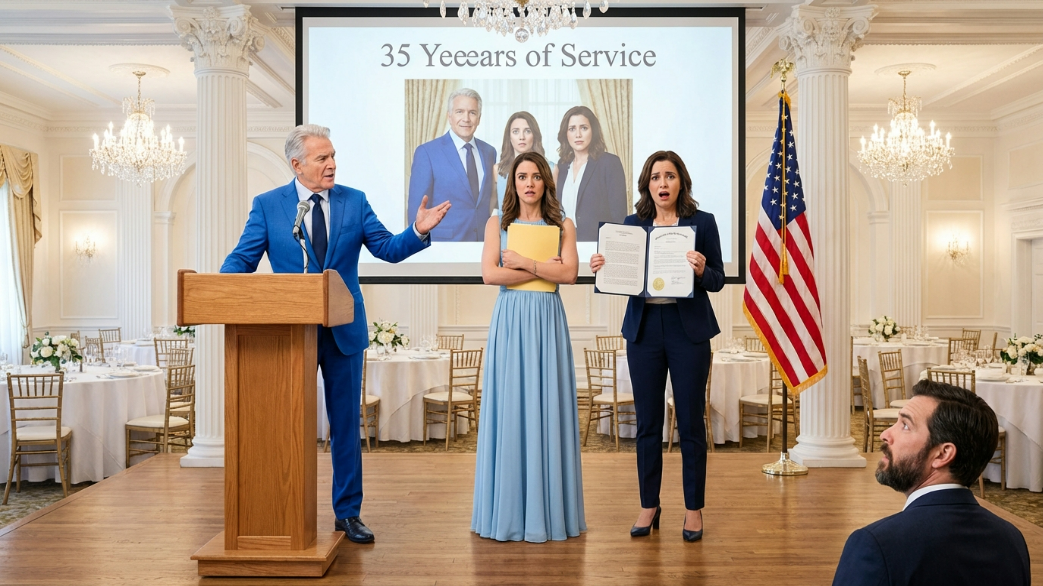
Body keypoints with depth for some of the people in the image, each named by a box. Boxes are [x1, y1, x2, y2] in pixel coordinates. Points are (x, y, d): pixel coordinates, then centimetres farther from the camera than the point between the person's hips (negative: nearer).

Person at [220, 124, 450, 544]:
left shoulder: (354, 201, 4)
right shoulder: (267, 205, 1)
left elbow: (388, 249, -1)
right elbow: (243, 258, -2)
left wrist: (419, 231, -19)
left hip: (345, 331, 1)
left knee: (346, 423, 8)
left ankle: (348, 513, 21)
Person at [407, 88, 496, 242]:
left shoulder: (489, 152, 7)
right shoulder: (427, 152, -7)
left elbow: (491, 202, 13)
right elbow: (417, 208, -7)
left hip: (484, 241, 4)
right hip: (444, 240, -4)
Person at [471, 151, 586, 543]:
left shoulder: (562, 226, 10)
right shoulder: (497, 224, 9)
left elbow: (570, 272, -5)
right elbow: (489, 274, -6)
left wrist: (524, 262, -8)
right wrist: (544, 269, -6)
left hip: (547, 322, 1)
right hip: (509, 321, 0)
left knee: (547, 408, 1)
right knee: (508, 409, 0)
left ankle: (550, 510, 12)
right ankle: (508, 510, 10)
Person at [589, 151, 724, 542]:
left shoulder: (702, 222, 1)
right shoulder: (632, 225, 7)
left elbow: (717, 281, -1)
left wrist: (701, 271, -21)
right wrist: (601, 269, -12)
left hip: (688, 330, -2)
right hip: (644, 330, 2)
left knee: (690, 423, 5)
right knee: (647, 423, 8)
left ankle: (694, 509, 20)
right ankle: (649, 506, 22)